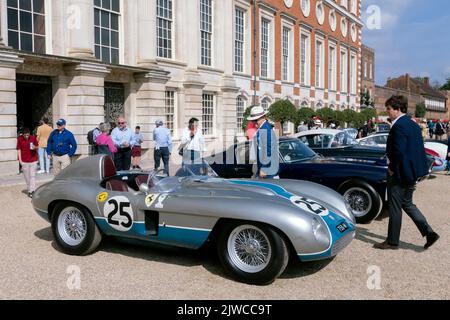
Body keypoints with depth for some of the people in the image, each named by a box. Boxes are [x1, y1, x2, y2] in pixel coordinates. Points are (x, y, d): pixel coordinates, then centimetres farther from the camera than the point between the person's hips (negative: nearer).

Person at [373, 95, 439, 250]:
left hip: (400, 174, -10)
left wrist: (392, 169, -13)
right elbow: (419, 149, 15)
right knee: (407, 204, 20)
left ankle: (392, 241, 13)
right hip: (412, 172, 10)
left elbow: (399, 151, -26)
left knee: (395, 208, 2)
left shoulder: (399, 126, -19)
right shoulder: (414, 125, 11)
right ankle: (429, 233, 14)